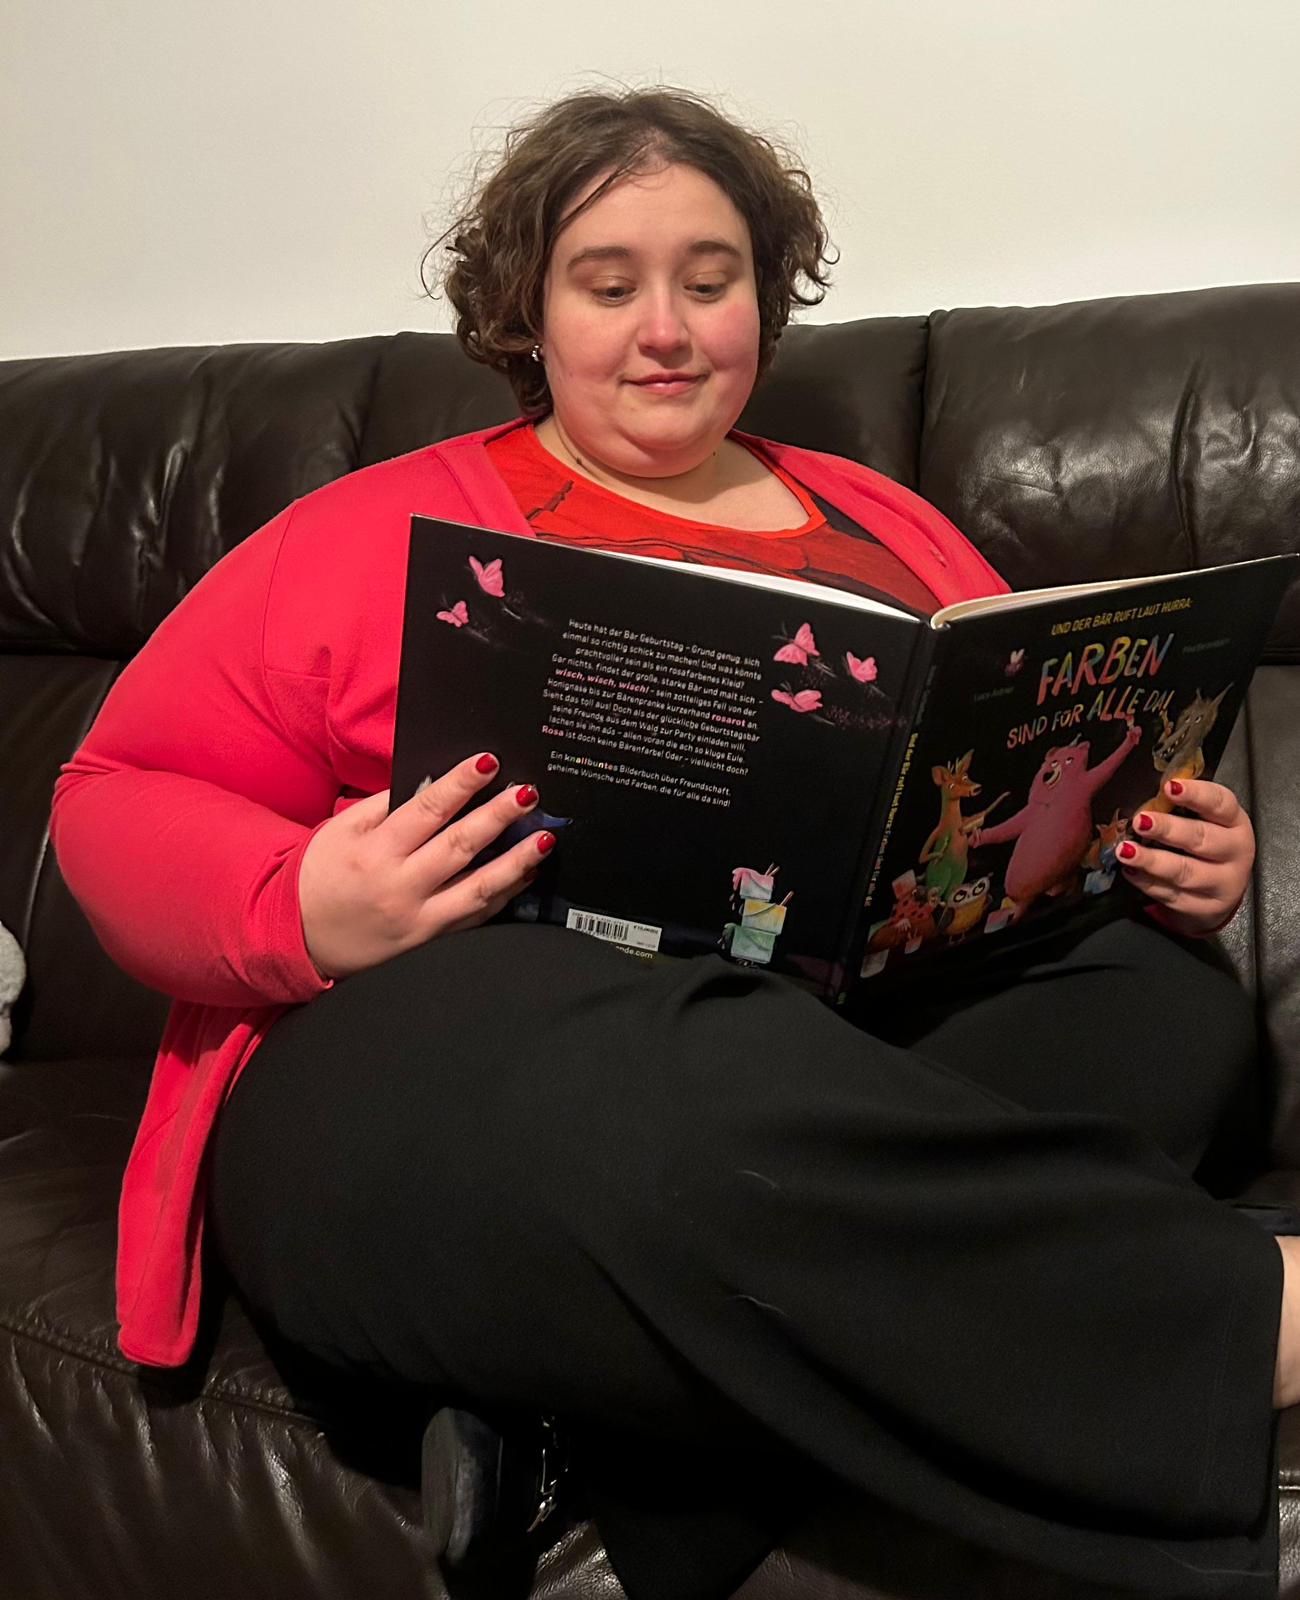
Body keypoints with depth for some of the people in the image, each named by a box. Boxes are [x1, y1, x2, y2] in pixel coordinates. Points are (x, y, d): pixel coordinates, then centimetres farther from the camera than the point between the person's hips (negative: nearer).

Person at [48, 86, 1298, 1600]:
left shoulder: (880, 523, 22)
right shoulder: (391, 528, 11)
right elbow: (117, 797, 7)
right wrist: (300, 913, -15)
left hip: (867, 1040, 5)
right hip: (432, 1057, -3)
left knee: (1165, 1000, -22)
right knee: (716, 1095, -37)